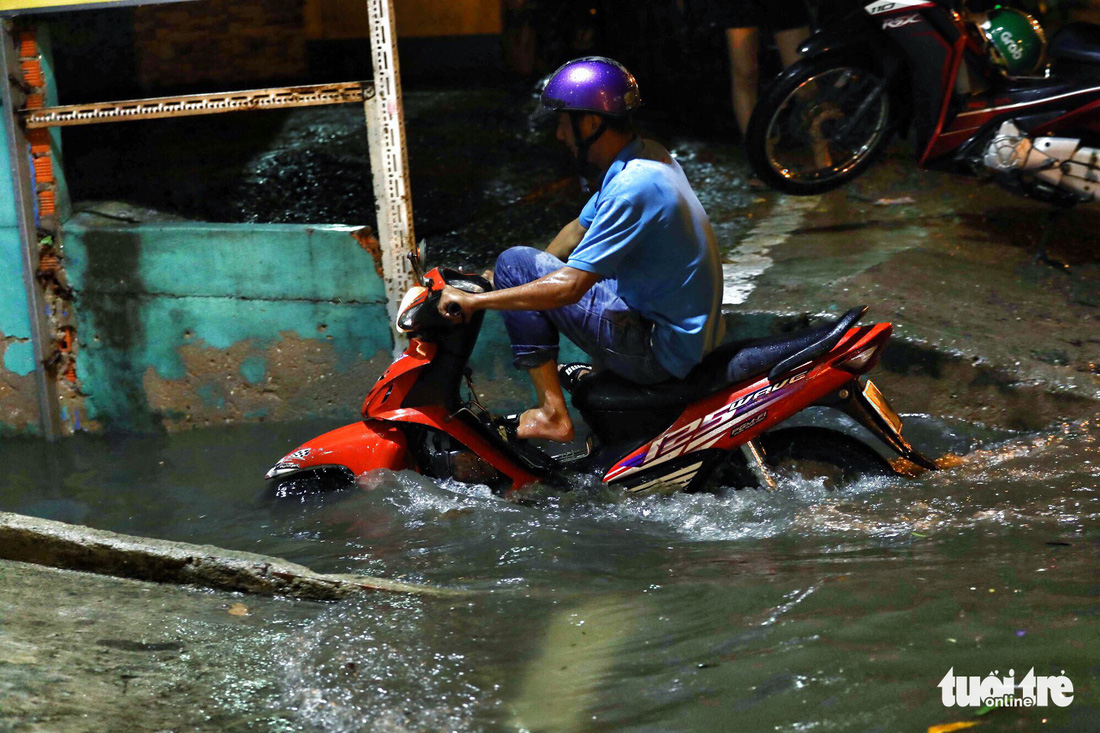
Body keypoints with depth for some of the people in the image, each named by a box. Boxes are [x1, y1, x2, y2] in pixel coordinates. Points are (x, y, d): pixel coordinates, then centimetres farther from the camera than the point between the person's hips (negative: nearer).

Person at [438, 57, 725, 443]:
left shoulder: (633, 187, -25)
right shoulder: (647, 156, 5)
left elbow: (569, 287, -28)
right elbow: (579, 231, 18)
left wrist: (475, 300, -21)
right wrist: (510, 282, 16)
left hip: (663, 350, -10)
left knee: (515, 262, -8)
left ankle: (553, 414, -7)